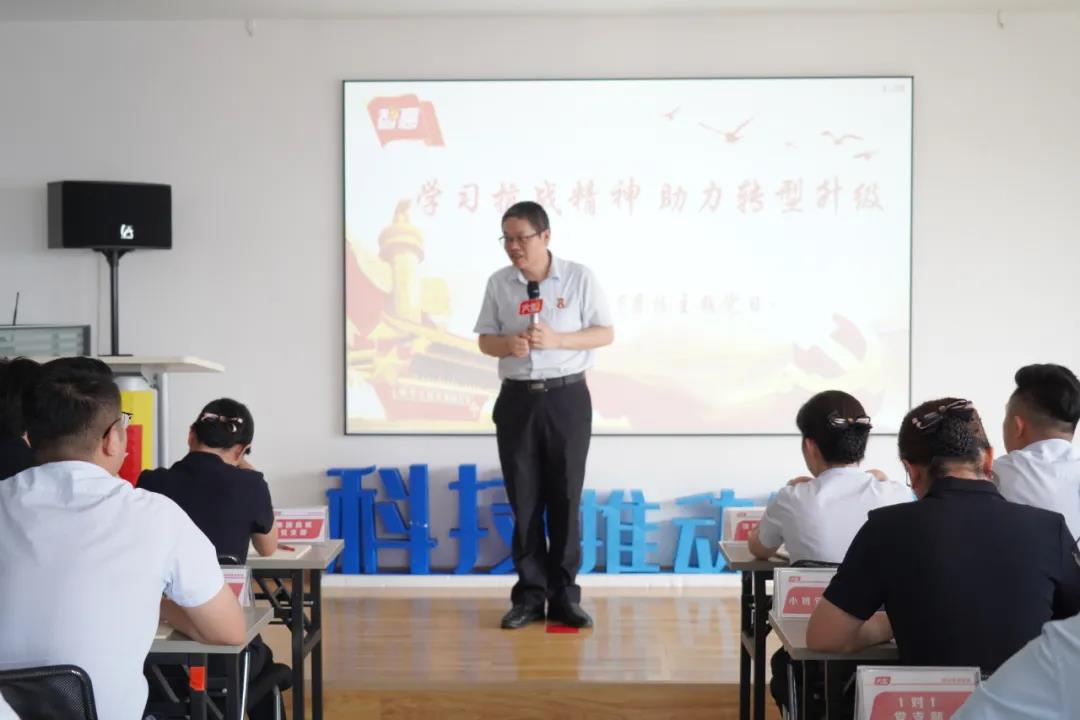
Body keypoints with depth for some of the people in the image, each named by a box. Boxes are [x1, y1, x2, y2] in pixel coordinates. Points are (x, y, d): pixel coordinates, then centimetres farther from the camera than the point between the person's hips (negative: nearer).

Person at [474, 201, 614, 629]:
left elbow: (606, 334, -2)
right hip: (517, 400, 2)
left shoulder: (579, 277, -3)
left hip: (567, 398, -2)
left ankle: (564, 595, 13)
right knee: (524, 502, 4)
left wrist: (557, 339, -17)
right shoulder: (499, 283, 5)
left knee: (565, 499, 3)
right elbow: (485, 340, 9)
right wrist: (508, 344, -15)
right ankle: (529, 594, 14)